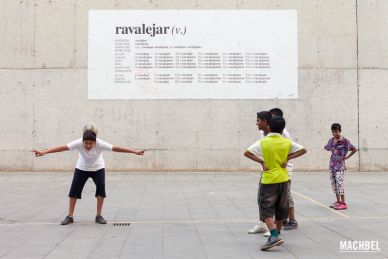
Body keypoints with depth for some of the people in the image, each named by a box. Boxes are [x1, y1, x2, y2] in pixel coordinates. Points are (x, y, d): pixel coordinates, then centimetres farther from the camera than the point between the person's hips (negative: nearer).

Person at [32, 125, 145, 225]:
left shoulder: (100, 144, -33)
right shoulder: (78, 143, -32)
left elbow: (116, 148, -32)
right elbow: (63, 147, -37)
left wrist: (134, 151, -34)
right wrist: (44, 152, -45)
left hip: (98, 168, -1)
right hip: (82, 169, 1)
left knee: (101, 188, -18)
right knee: (74, 190, -5)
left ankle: (98, 216, -2)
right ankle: (70, 216, 11)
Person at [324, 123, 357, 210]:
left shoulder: (345, 141, -10)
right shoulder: (331, 140, 6)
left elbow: (355, 149, -4)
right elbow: (327, 148, 20)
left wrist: (347, 157, -4)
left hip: (340, 165, -6)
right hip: (332, 164, 6)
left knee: (339, 183, -12)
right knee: (333, 183, 9)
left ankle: (343, 203, -8)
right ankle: (338, 201, 20)